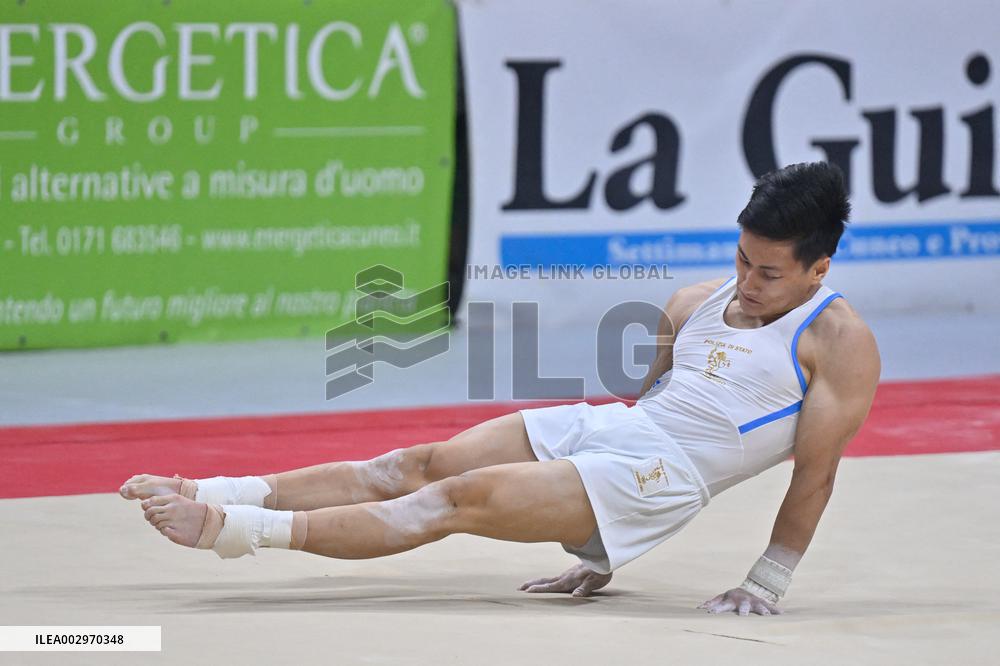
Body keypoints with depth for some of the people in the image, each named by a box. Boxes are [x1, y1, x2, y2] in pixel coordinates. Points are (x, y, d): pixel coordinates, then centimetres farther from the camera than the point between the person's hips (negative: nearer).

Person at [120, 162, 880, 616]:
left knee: (459, 500, -20)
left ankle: (246, 530, -28)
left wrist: (767, 584, -12)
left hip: (661, 472, -8)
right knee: (414, 467, -9)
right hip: (597, 427, 8)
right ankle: (214, 495, -14)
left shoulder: (840, 342, -4)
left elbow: (815, 470, -8)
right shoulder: (697, 305, 18)